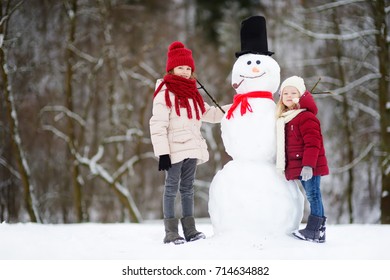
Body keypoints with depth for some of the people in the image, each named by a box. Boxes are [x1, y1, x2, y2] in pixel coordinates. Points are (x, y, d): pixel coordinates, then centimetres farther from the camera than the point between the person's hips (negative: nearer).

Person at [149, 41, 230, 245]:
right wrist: (162, 152, -19)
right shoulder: (164, 93, -9)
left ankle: (190, 229, 18)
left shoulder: (192, 93, 15)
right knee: (172, 188, -2)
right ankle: (171, 232, 1)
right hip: (174, 149, -7)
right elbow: (157, 125, -14)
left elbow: (209, 113, 26)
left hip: (191, 148, 7)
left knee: (188, 189, 12)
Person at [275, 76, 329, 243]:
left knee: (313, 195, -5)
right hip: (298, 166, 9)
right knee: (313, 196, 12)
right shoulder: (284, 119, 17)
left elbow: (312, 143, -19)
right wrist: (286, 166, 23)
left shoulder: (306, 117, -12)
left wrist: (308, 164, -25)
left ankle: (313, 231, -2)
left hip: (309, 166, -9)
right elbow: (283, 146, 24)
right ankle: (318, 231, 17)